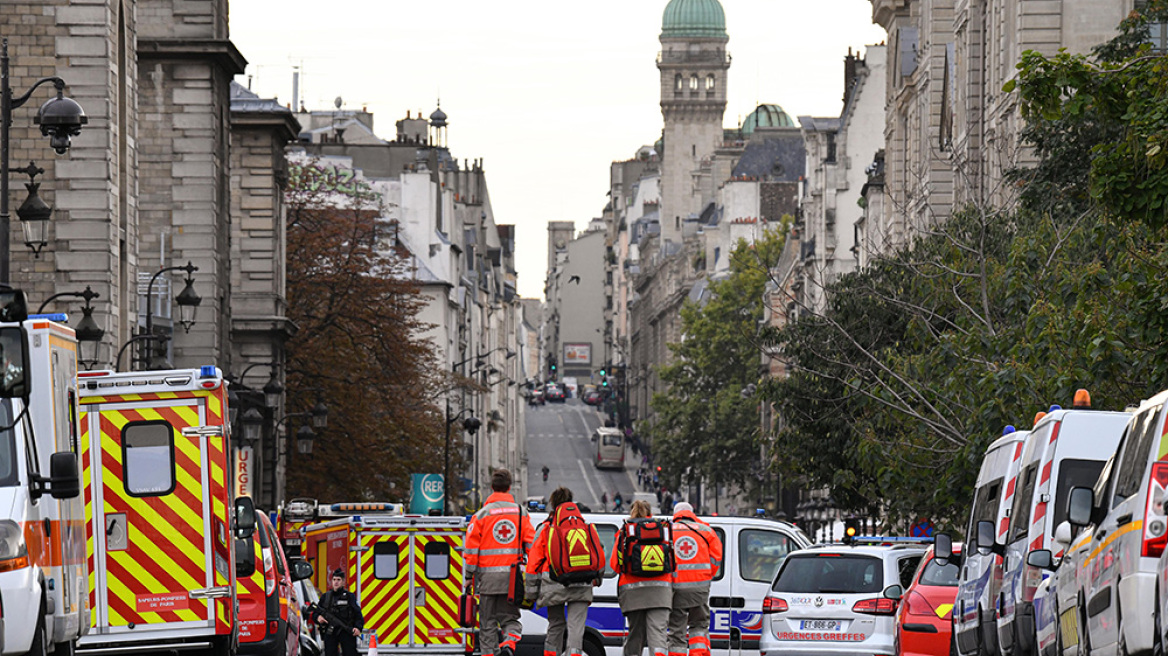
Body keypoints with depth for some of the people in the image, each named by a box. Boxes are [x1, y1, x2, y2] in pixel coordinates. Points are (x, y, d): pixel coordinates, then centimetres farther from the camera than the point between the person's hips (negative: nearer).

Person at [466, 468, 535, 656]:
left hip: (488, 576, -2)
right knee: (510, 617, 9)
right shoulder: (521, 513, 5)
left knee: (488, 622, 7)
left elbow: (471, 548, -3)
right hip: (512, 576, 2)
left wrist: (469, 575, 3)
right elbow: (532, 544, 4)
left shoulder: (482, 515, -2)